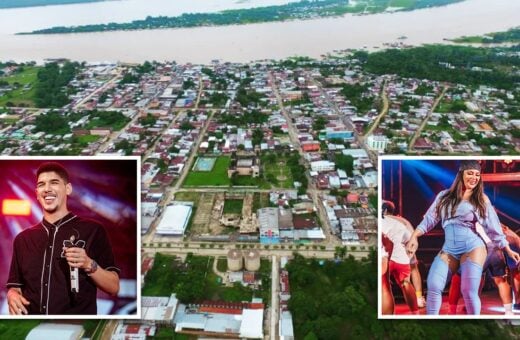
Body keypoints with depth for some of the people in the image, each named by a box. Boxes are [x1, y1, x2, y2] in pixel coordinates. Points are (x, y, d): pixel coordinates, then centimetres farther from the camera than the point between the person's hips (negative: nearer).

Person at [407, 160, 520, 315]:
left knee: (469, 291, -12)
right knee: (433, 286, -13)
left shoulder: (482, 199, 9)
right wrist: (414, 237, 0)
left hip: (473, 247, -1)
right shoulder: (445, 195, 12)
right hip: (448, 249, 2)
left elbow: (494, 228, 13)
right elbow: (429, 218, 11)